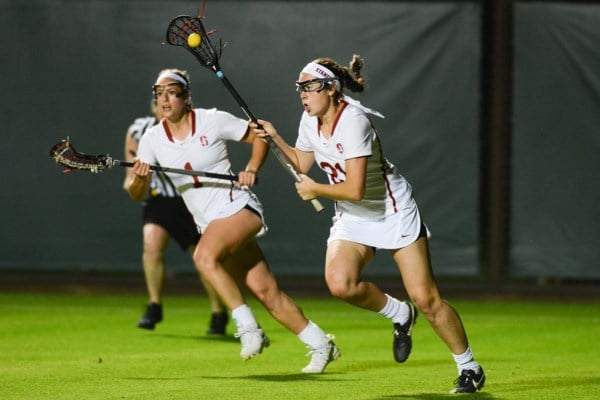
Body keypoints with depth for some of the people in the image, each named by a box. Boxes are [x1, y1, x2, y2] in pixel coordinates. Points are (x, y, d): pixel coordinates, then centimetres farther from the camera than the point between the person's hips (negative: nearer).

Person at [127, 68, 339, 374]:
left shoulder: (212, 121, -7)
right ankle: (320, 345, 12)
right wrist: (139, 178, -25)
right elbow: (136, 193, -3)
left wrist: (251, 170, -11)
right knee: (265, 291, -1)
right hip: (209, 223, 4)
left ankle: (249, 328, -22)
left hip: (239, 208, -4)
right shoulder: (152, 140, 2)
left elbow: (259, 136, 4)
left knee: (204, 256, -31)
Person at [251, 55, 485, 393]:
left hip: (393, 211, -6)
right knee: (339, 284, -22)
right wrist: (275, 138, 3)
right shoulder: (310, 121, -2)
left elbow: (355, 190, -31)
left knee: (426, 298, -9)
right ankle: (400, 315, 6)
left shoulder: (353, 121, -27)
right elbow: (302, 164, 17)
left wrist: (315, 190, -15)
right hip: (352, 219, 6)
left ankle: (469, 368, 9)